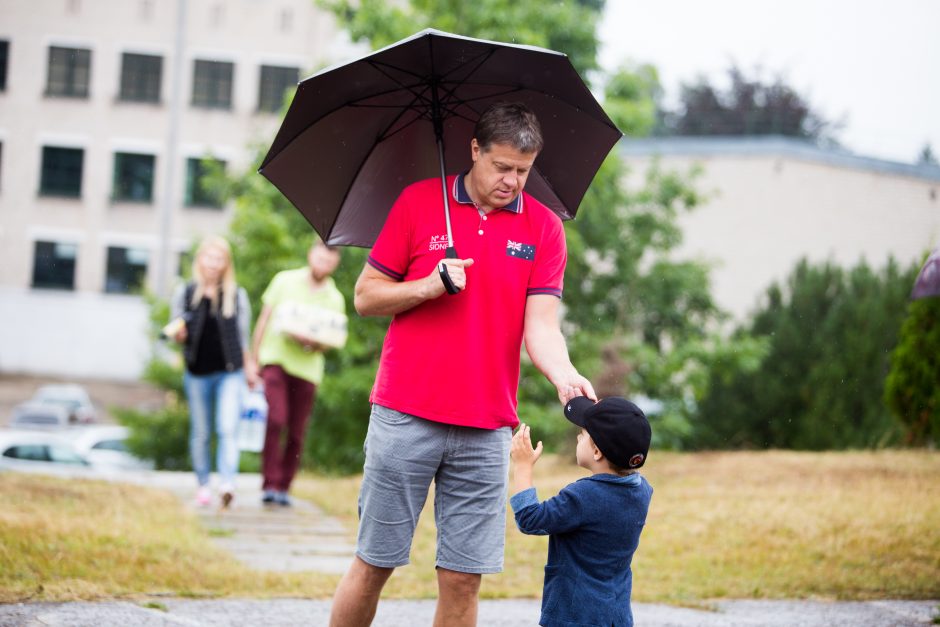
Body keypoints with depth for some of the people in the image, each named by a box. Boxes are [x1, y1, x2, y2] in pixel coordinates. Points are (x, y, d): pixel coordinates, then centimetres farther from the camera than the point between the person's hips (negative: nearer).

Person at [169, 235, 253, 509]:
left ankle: (227, 483, -22)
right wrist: (179, 333, -16)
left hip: (229, 373, -1)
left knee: (227, 429, -15)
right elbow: (178, 332, 7)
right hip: (197, 373, 1)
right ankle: (203, 485, 19)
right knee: (200, 433, 9)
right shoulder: (184, 293, 3)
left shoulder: (237, 296, 4)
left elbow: (243, 337, 9)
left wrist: (249, 368, 9)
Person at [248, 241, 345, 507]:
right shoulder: (285, 281, 6)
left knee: (296, 433, 3)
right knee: (276, 419, -19)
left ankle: (284, 487, 16)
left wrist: (315, 344, -18)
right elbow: (264, 319, 9)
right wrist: (253, 360, 6)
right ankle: (270, 484, -17)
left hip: (307, 367, 2)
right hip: (275, 358, -2)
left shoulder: (335, 299, 8)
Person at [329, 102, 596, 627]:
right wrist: (429, 287, -12)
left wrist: (564, 374, -23)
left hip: (486, 430, 1)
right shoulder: (418, 203, 2)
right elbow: (366, 296, 5)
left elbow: (541, 325, -3)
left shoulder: (543, 227, 5)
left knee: (463, 578, 2)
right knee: (374, 564, 3)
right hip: (405, 419, -1)